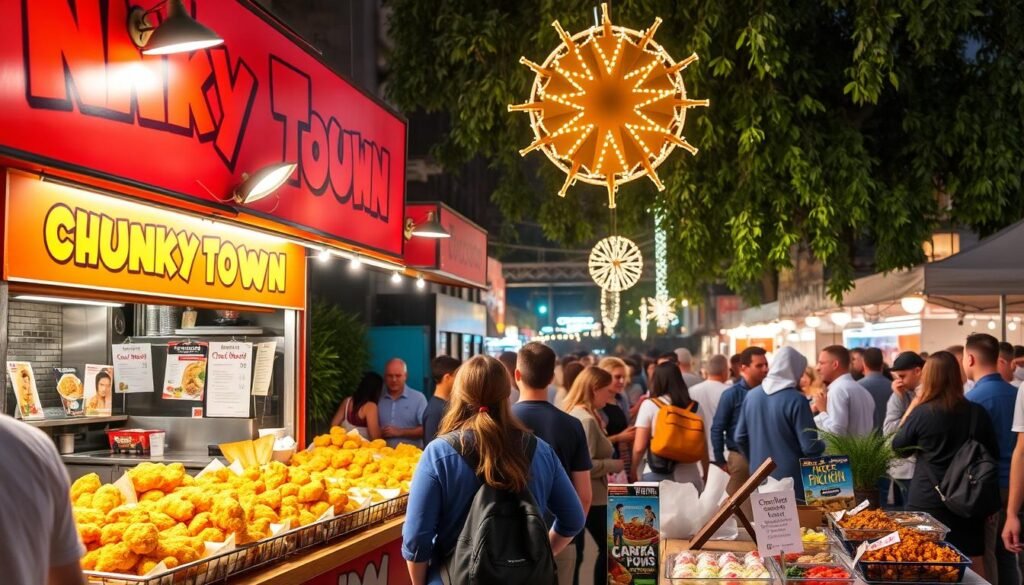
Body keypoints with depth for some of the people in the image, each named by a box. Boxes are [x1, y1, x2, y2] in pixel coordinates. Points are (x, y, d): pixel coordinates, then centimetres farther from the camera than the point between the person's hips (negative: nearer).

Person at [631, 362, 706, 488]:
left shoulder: (649, 405, -4)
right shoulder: (695, 407, 4)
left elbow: (639, 447, -6)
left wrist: (634, 471, 9)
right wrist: (706, 474, 18)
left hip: (657, 476, -2)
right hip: (689, 476, 2)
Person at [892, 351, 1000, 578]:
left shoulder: (921, 413, -12)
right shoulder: (977, 413, -2)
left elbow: (897, 444, 5)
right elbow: (993, 455, 8)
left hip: (928, 501, -3)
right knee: (973, 563, 10)